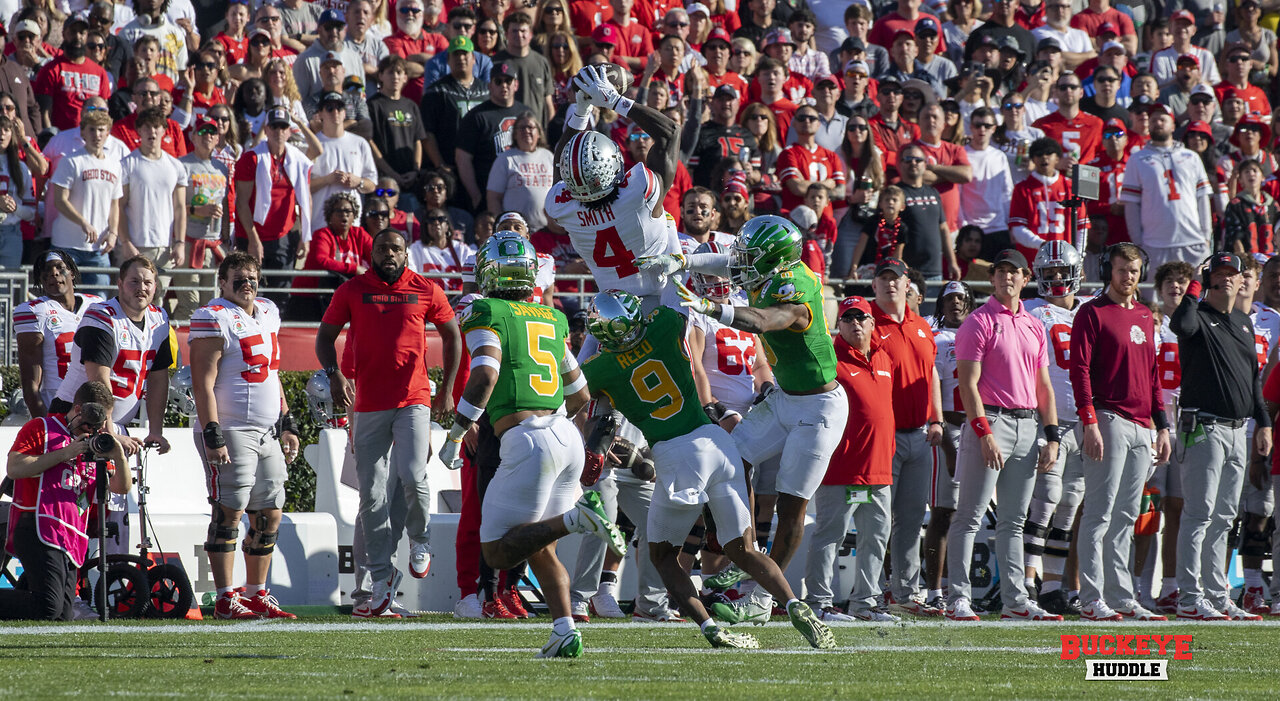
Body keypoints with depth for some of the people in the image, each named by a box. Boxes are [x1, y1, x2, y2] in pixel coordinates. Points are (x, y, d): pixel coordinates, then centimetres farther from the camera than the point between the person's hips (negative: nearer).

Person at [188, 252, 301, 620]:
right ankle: (225, 600, -6)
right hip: (230, 432, -8)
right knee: (229, 512, -8)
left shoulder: (267, 313, 15)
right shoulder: (214, 320, -10)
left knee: (270, 515, 9)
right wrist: (213, 436, -20)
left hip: (266, 434, 8)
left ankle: (257, 594, 17)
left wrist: (287, 424, 19)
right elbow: (203, 384, -14)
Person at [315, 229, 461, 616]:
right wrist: (334, 374, -11)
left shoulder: (426, 291, 3)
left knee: (412, 477, -20)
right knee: (372, 495, 1)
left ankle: (419, 537, 12)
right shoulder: (352, 291, 4)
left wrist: (447, 390, 10)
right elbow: (325, 337, 8)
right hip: (369, 405, 2)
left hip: (413, 400, -2)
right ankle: (382, 576, 10)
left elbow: (451, 335, 15)